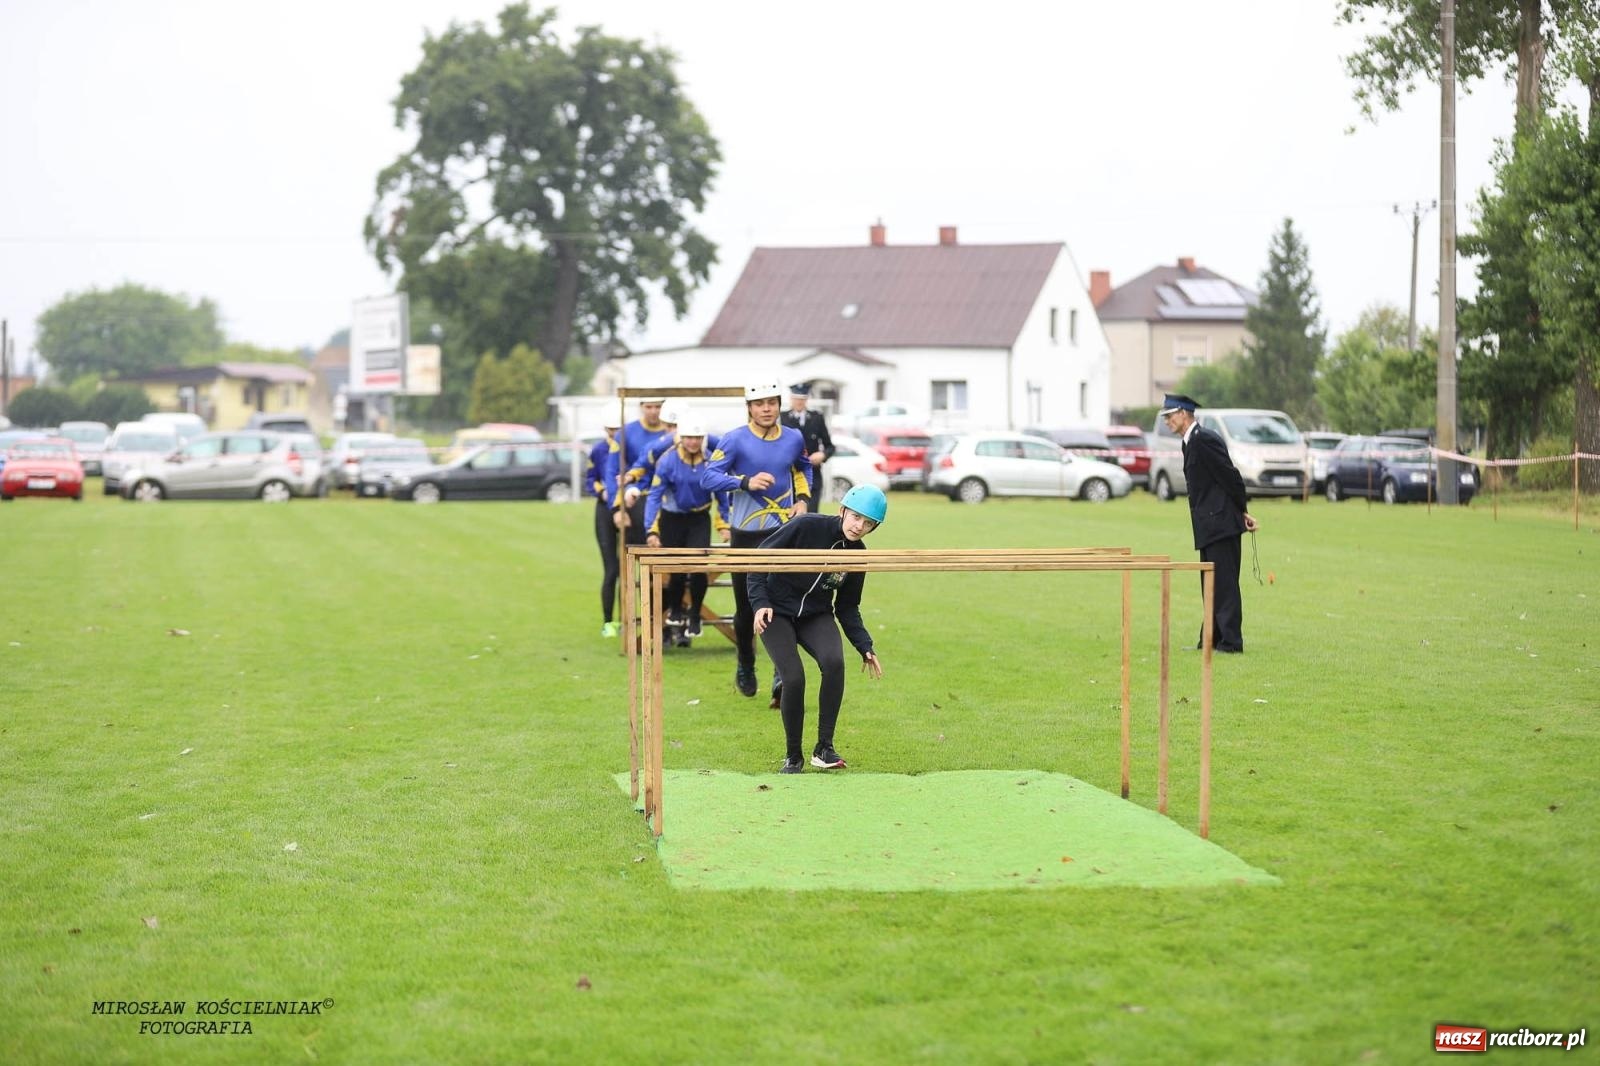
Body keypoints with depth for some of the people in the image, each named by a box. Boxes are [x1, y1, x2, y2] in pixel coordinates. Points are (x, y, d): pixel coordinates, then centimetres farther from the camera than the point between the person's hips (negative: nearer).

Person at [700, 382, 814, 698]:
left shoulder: (793, 438, 4)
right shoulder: (734, 440, -9)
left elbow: (803, 468, 25)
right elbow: (707, 477, -16)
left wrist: (802, 498, 8)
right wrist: (746, 483, -28)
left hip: (784, 529, 2)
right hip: (745, 533, -2)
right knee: (746, 606, 8)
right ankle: (745, 666, 31)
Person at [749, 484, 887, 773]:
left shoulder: (857, 554, -2)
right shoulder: (807, 527, -18)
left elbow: (848, 608, 7)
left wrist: (864, 647, -3)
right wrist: (760, 602, -21)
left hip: (816, 614, 4)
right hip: (776, 612, -4)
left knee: (834, 662, -26)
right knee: (794, 677, -21)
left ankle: (824, 748, -14)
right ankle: (793, 757, -1)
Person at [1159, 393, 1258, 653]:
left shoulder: (1204, 439, -15)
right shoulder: (1191, 442, 16)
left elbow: (1230, 476, -17)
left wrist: (1243, 512, -8)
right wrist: (1241, 512, 13)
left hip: (1221, 523, -10)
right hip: (1210, 525, 10)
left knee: (1224, 583, -8)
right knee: (1211, 584, 14)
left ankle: (1230, 641, -6)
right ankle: (1212, 640, 19)